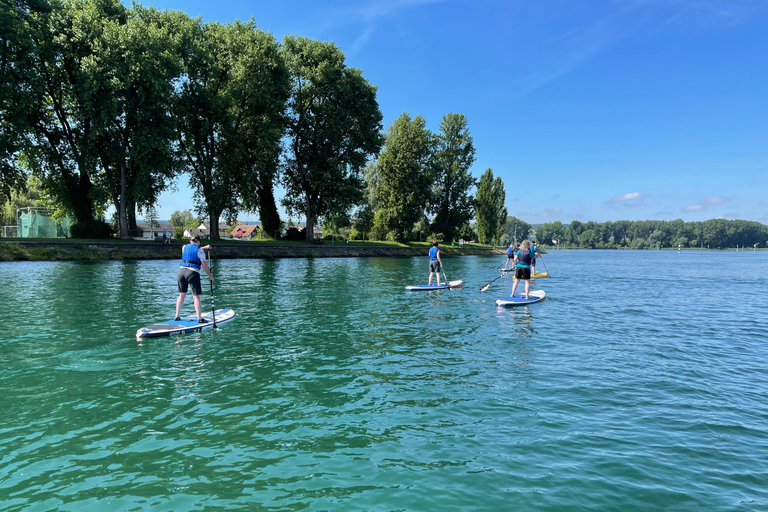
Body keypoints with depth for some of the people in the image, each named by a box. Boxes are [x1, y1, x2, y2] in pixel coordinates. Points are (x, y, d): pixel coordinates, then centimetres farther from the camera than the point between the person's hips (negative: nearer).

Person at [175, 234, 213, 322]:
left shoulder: (184, 247, 14)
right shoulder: (200, 251, -1)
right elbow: (204, 266, -3)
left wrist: (204, 247, 40)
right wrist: (210, 276, 8)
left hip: (182, 270, 5)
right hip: (193, 273, -5)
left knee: (182, 295, 17)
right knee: (196, 296, -1)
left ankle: (177, 316, 21)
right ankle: (199, 318, -2)